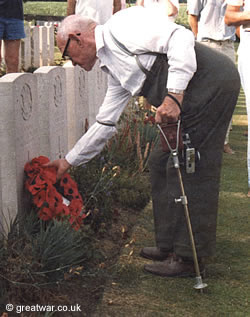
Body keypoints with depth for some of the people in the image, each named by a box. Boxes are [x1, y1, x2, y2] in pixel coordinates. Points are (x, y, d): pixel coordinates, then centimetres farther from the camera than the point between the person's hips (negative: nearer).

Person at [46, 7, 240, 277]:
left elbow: (179, 37, -20)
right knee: (161, 164, 13)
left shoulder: (120, 25, -7)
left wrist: (174, 95, -26)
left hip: (212, 81, -10)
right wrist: (69, 160, 31)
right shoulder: (113, 67, 21)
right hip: (191, 101, 10)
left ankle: (188, 257, 3)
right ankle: (170, 245, 23)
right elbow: (106, 123, 26)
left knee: (189, 168, -6)